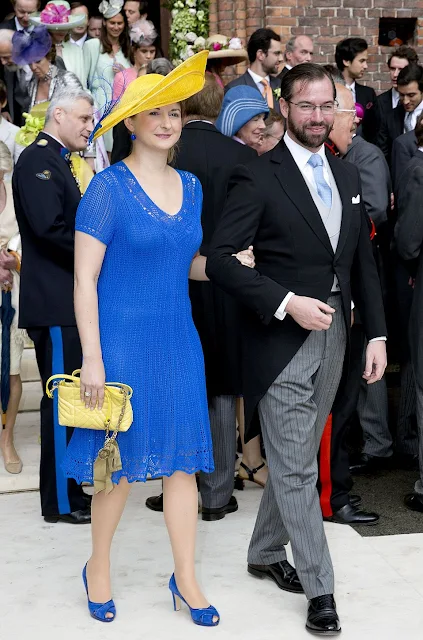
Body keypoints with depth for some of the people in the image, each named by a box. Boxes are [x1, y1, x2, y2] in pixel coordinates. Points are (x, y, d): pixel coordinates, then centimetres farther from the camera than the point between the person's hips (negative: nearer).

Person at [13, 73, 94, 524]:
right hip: (54, 302, -10)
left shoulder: (56, 161, 19)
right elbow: (49, 228, -23)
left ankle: (68, 491, 23)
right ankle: (60, 503, 4)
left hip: (67, 299, 10)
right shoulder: (37, 160, -12)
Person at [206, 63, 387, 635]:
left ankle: (266, 552, 34)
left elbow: (364, 262, 14)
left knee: (295, 458, 17)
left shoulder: (347, 176, 12)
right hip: (283, 340, -6)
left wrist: (376, 334, 7)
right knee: (297, 469, 0)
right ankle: (319, 588, 11)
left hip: (333, 337, 6)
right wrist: (287, 302, -20)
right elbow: (220, 259, -15)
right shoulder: (258, 178, -9)